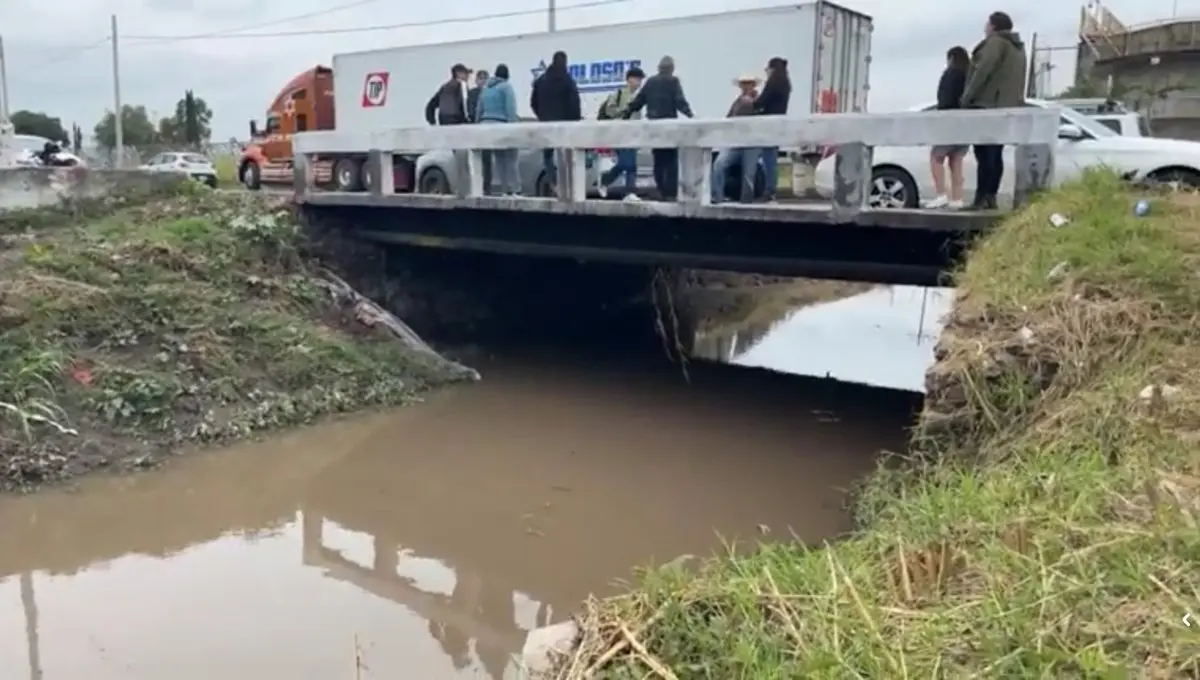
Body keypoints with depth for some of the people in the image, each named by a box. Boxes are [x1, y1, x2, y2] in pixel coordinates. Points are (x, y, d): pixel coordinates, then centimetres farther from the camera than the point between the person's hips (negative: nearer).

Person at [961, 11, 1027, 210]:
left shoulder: (996, 42, -5)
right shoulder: (1017, 47, 24)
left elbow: (983, 70, -16)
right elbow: (1014, 79, 21)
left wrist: (968, 96, -12)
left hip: (988, 105, -9)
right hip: (1006, 105, 9)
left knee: (984, 153, -13)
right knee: (994, 153, 8)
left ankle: (981, 199, -17)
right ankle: (990, 197, 6)